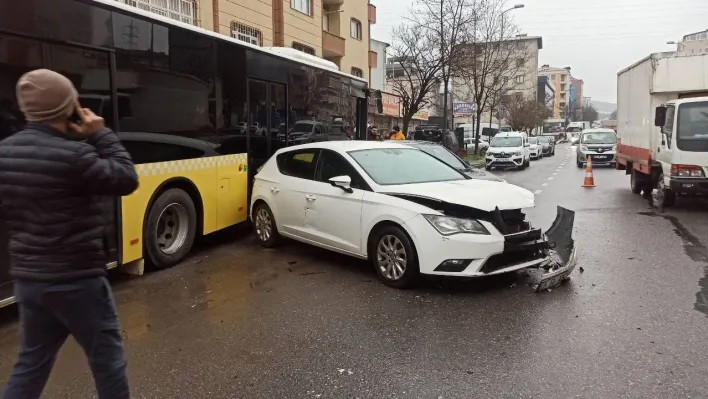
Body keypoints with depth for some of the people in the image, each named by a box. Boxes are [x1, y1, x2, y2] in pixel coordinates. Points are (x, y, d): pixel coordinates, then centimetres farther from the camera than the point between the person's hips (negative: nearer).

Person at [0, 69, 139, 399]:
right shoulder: (72, 155, -23)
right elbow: (126, 179, -13)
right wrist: (102, 136, -7)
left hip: (26, 278, 8)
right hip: (75, 279, -8)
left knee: (32, 362, 21)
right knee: (107, 357, 10)